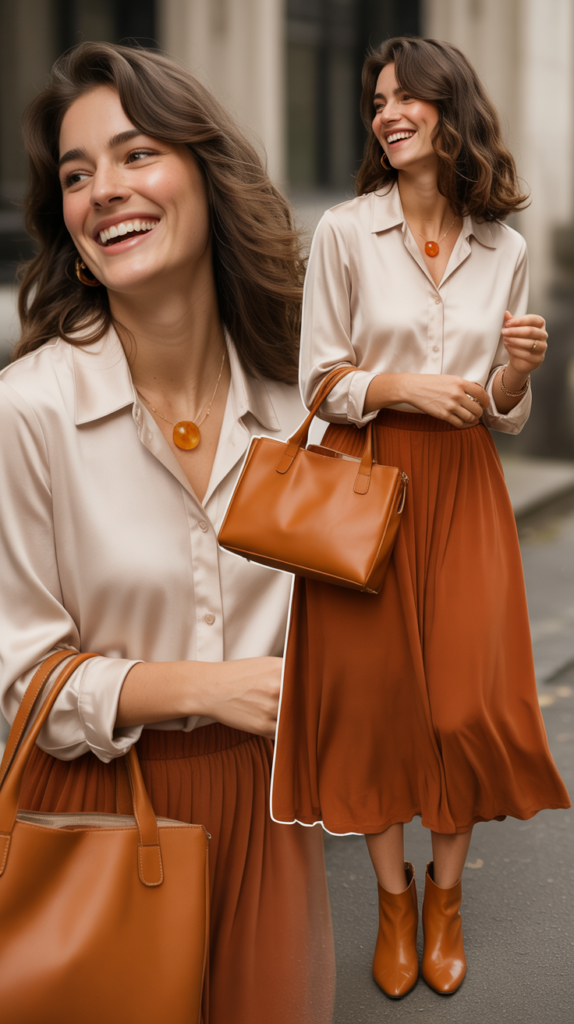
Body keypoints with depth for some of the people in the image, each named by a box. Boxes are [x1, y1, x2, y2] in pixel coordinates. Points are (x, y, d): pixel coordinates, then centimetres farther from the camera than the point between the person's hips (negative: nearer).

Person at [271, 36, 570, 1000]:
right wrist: (404, 387, -15)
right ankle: (393, 896, 24)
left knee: (469, 698, 0)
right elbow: (321, 382, 0)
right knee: (374, 691, 3)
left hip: (464, 489, 2)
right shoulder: (344, 232, -2)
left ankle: (446, 892, 24)